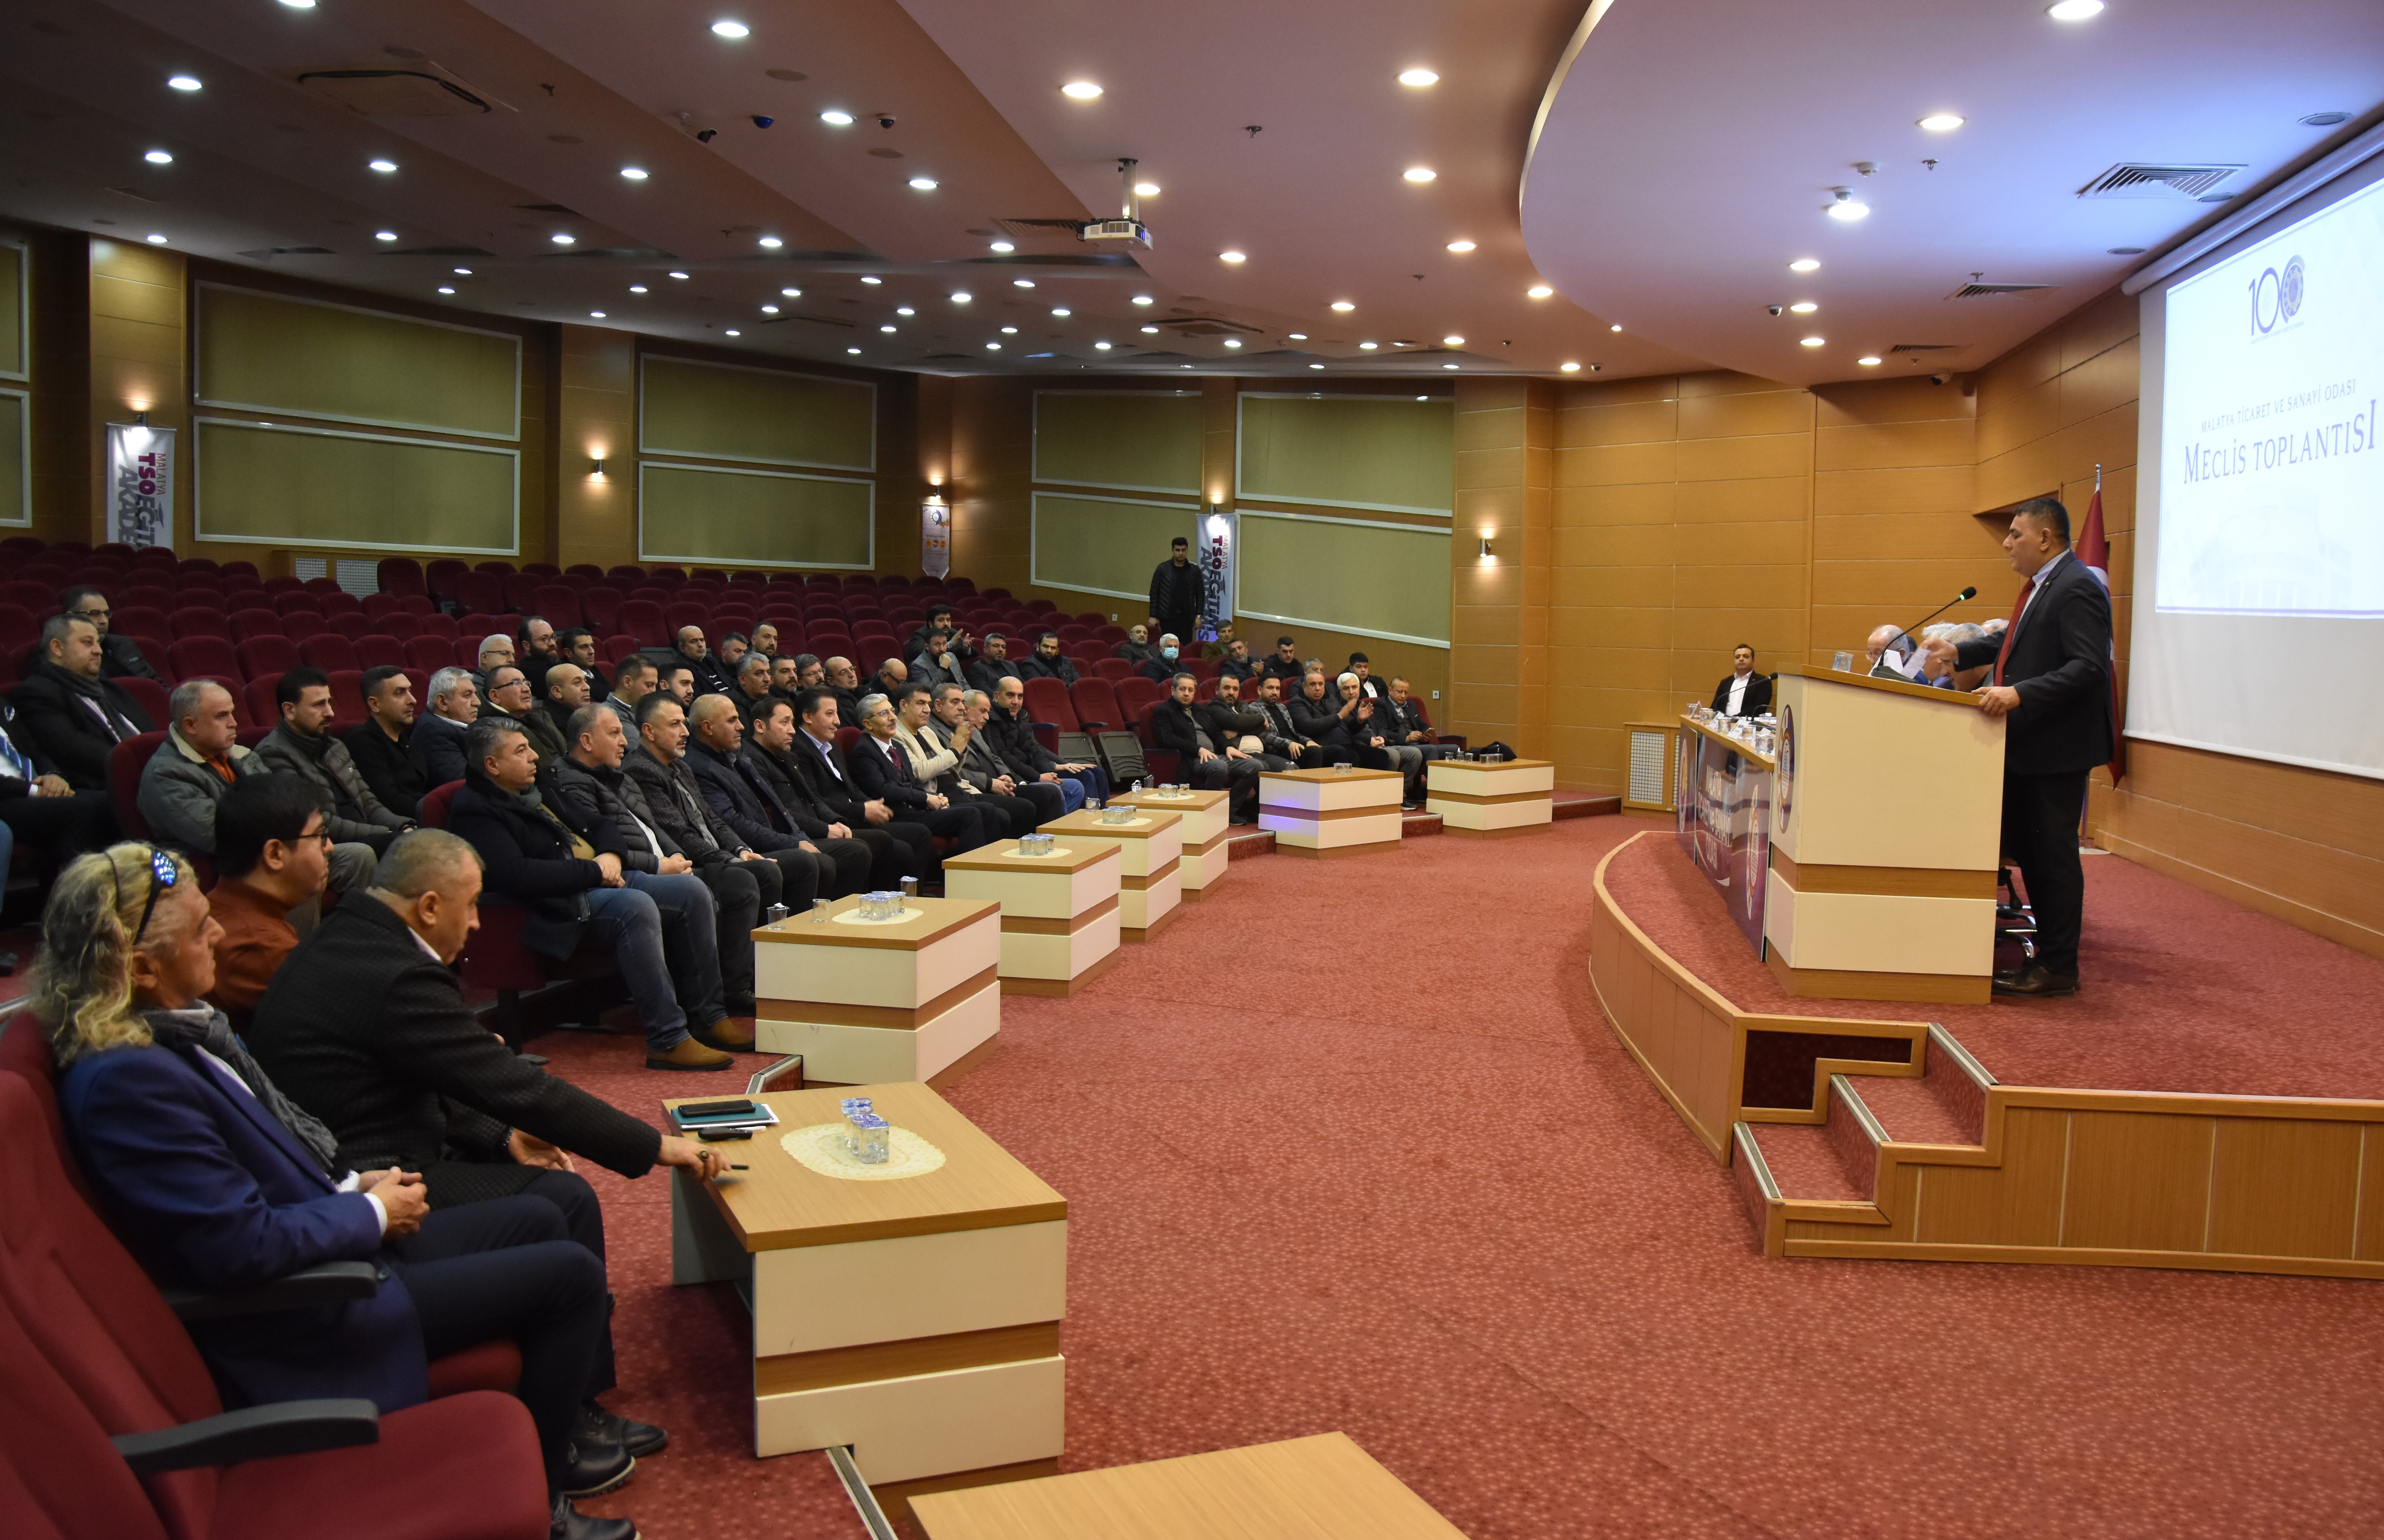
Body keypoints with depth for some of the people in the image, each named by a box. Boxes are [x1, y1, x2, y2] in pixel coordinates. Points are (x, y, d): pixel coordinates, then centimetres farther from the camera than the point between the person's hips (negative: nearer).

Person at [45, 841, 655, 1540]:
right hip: (297, 1321, -10)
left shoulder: (174, 1025, 1)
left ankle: (579, 1410, 34)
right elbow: (243, 1244, -28)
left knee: (539, 1219, 17)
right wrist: (373, 1212, -15)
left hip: (338, 1246, 10)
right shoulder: (126, 1078, -29)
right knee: (570, 1273, -8)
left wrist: (355, 1183, 4)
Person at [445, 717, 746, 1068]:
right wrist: (593, 870, -15)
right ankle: (667, 1040, -33)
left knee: (693, 891, -7)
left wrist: (610, 856, 3)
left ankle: (710, 1017, 0)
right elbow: (517, 875, -22)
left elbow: (598, 826, 27)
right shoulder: (474, 811, -8)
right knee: (637, 907, -35)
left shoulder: (540, 785, 19)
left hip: (604, 880, 9)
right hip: (561, 907, -9)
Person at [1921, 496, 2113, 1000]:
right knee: (2027, 848, 15)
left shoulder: (2076, 588, -18)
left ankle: (2059, 968, 7)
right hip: (2029, 745, 10)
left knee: (2054, 853, -2)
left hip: (2058, 748, -10)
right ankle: (2050, 954, 25)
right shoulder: (2042, 585, 13)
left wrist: (2019, 694, -33)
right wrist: (1961, 652, 21)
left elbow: (2088, 666, -26)